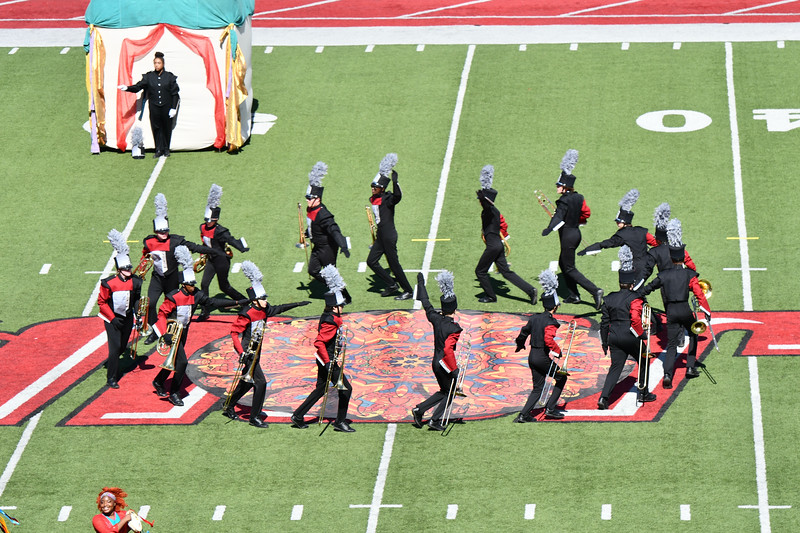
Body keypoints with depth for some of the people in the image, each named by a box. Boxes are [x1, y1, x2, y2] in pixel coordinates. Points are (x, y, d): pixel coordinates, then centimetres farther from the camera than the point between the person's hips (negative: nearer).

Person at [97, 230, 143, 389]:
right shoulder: (109, 284, -19)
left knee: (122, 347, 16)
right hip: (112, 319, -5)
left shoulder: (135, 282, -5)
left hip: (127, 318, 5)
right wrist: (113, 318, -15)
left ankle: (113, 363, 46)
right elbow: (101, 302, -11)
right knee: (115, 347, -10)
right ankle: (111, 379, -1)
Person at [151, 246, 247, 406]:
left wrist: (237, 302, -8)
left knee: (176, 360, 20)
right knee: (182, 361, -15)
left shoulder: (196, 295, -3)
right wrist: (165, 334, -26)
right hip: (172, 332, -8)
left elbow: (213, 302, -2)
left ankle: (158, 382, 42)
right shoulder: (174, 297, -21)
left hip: (183, 332, 8)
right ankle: (173, 393, -4)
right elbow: (162, 313, -17)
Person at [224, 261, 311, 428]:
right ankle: (255, 418, -4)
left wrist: (298, 304, 19)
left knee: (248, 381, 20)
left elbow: (279, 309, 19)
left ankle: (228, 408, 35)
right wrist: (241, 352, -28)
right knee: (260, 383, -11)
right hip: (248, 352, -9)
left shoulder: (264, 310, 2)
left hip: (256, 351, 9)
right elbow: (234, 332, -21)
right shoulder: (247, 314, -21)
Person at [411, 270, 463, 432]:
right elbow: (448, 350, -31)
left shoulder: (436, 319, -5)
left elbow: (426, 304, 10)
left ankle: (419, 409, 15)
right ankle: (435, 420, 9)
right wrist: (454, 370, -25)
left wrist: (421, 284, 24)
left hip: (435, 362, 7)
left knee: (444, 391, 24)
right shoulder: (454, 328, -22)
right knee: (449, 393, 12)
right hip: (445, 364, -7)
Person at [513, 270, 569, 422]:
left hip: (532, 356, 7)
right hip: (543, 357, -7)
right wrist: (557, 351, -14)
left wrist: (520, 345, 38)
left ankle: (524, 415, 3)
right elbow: (549, 339, -29)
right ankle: (550, 409, 8)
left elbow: (523, 333, 19)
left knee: (538, 388, 14)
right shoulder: (550, 322, -16)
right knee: (561, 378, 13)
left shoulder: (534, 318, 7)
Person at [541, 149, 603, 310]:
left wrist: (548, 229, -50)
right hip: (576, 233, 9)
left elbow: (558, 215, -36)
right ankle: (573, 295, 24)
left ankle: (595, 291, -12)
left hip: (568, 235, -9)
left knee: (569, 268, -2)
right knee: (563, 264, 21)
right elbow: (586, 212, 15)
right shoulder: (578, 198, 4)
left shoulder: (564, 201, -21)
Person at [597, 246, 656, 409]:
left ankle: (604, 397, -9)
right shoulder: (635, 299, -12)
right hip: (631, 338, -5)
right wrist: (641, 334, -11)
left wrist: (604, 342, 16)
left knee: (616, 367, 7)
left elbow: (604, 322, 9)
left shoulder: (609, 299, 6)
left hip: (614, 339, 5)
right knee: (644, 362, 18)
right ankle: (643, 394, 25)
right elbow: (635, 319, -24)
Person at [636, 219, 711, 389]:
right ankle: (690, 367, 21)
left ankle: (668, 374, -16)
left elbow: (647, 288, 9)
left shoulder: (663, 276, 2)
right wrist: (707, 311, -3)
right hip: (685, 311, -1)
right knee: (693, 335, 25)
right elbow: (699, 294, -8)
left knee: (672, 344, 4)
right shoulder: (689, 274, -4)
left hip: (671, 312, 1)